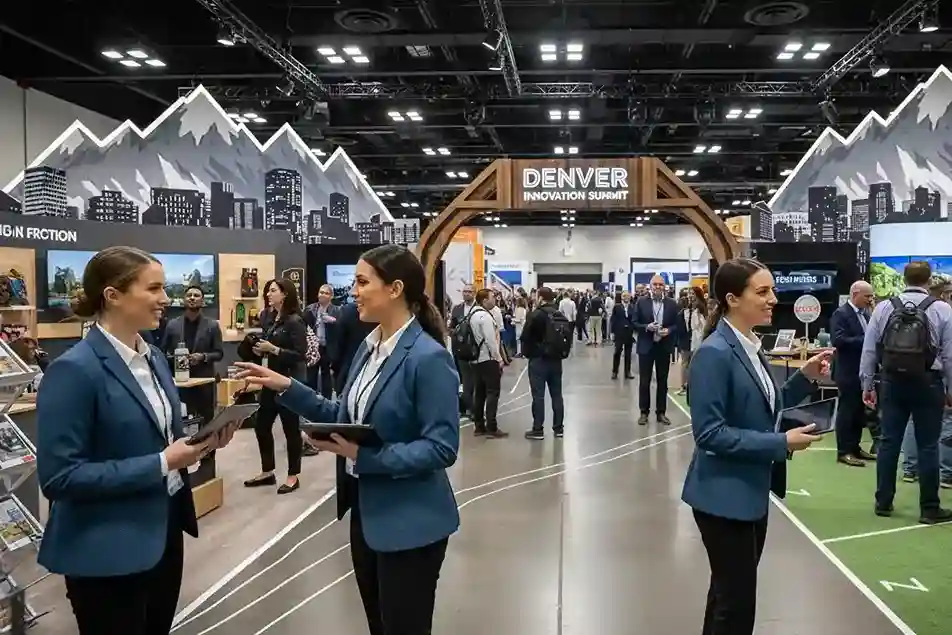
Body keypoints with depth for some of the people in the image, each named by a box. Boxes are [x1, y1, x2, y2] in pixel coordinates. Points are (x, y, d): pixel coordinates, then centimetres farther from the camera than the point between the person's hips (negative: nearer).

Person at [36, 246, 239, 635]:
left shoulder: (154, 357, 6)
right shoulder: (74, 370, -20)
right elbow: (59, 476, -22)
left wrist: (203, 440, -5)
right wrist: (161, 464, -24)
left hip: (165, 528, 8)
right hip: (108, 550, -8)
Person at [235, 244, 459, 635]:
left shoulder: (429, 358, -21)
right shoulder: (369, 347, 6)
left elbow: (442, 448, -22)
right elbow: (346, 416, 10)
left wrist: (367, 457, -27)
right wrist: (287, 388, 2)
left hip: (409, 521, -8)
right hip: (366, 509, 8)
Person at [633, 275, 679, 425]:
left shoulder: (672, 304, 2)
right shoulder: (641, 302, -2)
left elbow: (676, 324, 4)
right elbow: (635, 323, -2)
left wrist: (668, 330, -16)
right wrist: (647, 327, -19)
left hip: (664, 347, 1)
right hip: (646, 346, -1)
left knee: (662, 381, 9)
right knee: (644, 381, 4)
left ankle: (661, 412, 18)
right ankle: (644, 412, 14)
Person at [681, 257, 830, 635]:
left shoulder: (751, 347, 6)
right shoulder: (714, 353, -21)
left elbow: (765, 410, 12)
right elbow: (709, 433, -25)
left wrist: (805, 377, 0)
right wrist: (781, 444, -23)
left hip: (752, 492, 9)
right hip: (725, 496, -9)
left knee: (731, 593, 22)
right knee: (737, 602, 3)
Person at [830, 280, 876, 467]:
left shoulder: (865, 314, 12)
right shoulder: (841, 314, -13)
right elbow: (837, 340, -24)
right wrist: (866, 340, -26)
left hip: (863, 371, 8)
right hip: (848, 372, -8)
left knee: (859, 410, 14)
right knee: (847, 410, -2)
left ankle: (855, 447, 24)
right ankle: (844, 451, 4)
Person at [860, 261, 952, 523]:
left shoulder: (883, 308, 1)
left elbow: (869, 350, 3)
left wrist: (867, 385, 10)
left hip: (892, 382, 2)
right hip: (927, 384, -2)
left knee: (889, 442, 8)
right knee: (928, 446, 5)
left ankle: (883, 502, 16)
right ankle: (929, 508, 12)